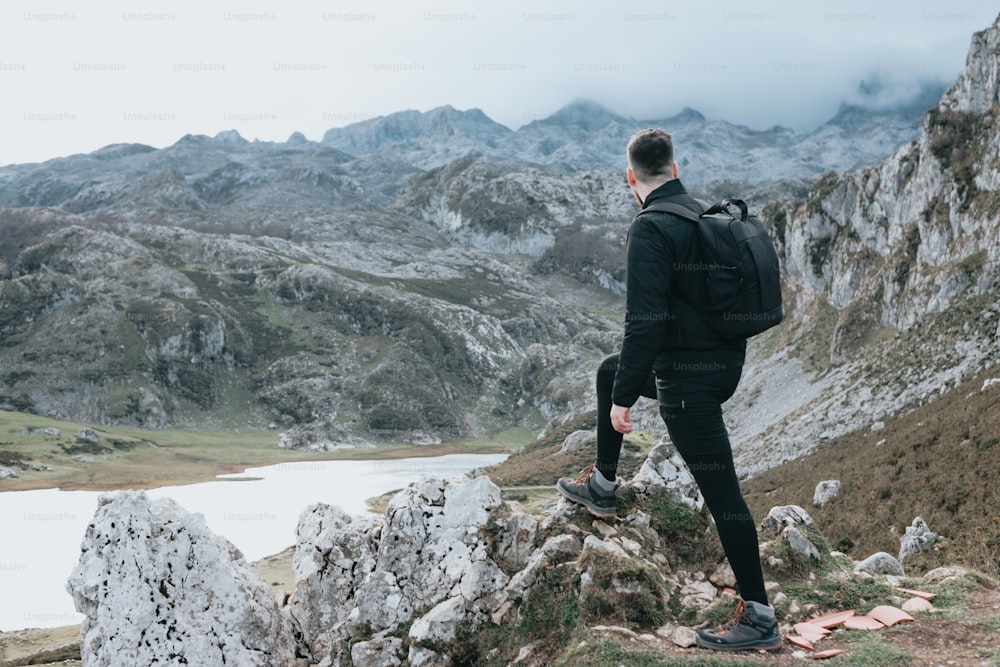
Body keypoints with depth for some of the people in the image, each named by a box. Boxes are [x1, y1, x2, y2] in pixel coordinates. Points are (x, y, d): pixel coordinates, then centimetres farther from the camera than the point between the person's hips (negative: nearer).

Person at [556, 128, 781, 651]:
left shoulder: (651, 228, -17)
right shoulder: (706, 215, 10)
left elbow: (645, 321, -23)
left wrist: (624, 398, -17)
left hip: (687, 380, -9)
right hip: (724, 362, 9)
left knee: (721, 492, -3)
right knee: (610, 370, 28)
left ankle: (758, 617, 5)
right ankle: (602, 484, 37)